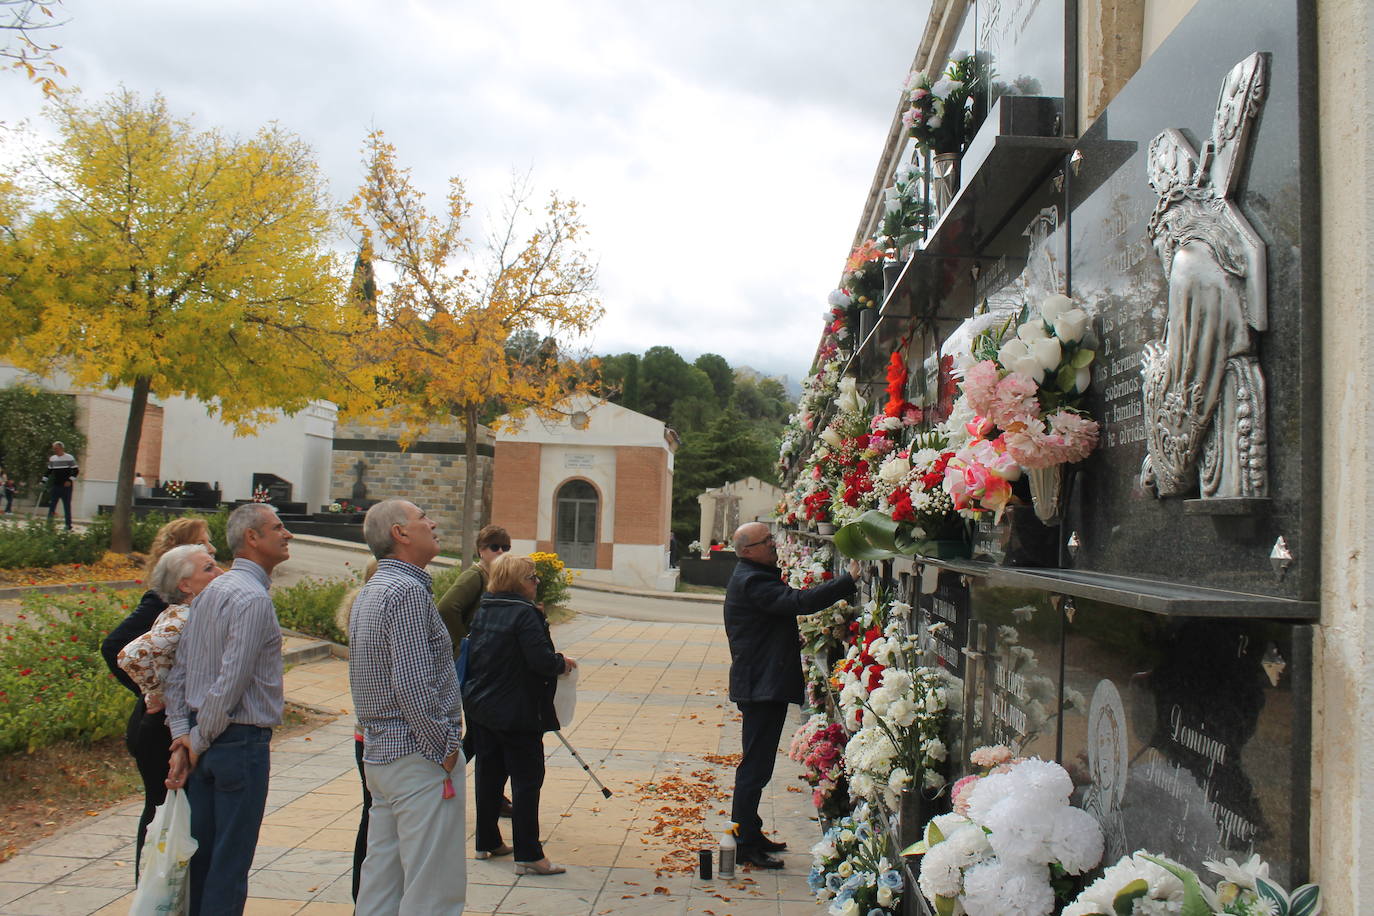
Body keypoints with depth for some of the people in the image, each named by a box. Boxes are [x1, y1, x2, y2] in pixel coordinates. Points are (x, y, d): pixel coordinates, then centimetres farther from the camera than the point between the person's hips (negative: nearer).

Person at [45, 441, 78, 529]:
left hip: (66, 486, -5)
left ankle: (68, 525, 3)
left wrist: (70, 480, -14)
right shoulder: (52, 459, 10)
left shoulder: (70, 458, -6)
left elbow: (75, 470, -5)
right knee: (52, 505, 4)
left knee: (67, 505, -2)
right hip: (55, 486, 5)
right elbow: (49, 471, 18)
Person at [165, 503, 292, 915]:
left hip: (204, 739, 9)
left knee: (200, 851, 17)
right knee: (231, 862, 2)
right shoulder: (253, 598, -18)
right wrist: (198, 739, -9)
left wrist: (182, 735, 6)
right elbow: (231, 683, -22)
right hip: (241, 741, -9)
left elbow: (178, 672, 10)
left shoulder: (210, 591, 11)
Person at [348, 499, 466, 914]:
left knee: (381, 881, 17)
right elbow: (414, 687, -24)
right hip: (419, 755, -10)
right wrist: (445, 748, -14)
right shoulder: (408, 591, -17)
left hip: (378, 751, 10)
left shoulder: (370, 592, 14)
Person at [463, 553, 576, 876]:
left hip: (480, 707, 8)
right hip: (517, 713, -8)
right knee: (527, 779, -1)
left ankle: (487, 842, 28)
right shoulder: (524, 613, -18)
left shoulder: (483, 610, 6)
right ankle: (528, 855, 2)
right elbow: (542, 661, -25)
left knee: (489, 774, 17)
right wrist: (563, 663, -4)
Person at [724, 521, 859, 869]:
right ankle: (744, 844, 3)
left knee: (757, 765, 17)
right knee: (755, 766, -4)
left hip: (764, 685, 11)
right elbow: (801, 602, -30)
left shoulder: (755, 577, 16)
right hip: (762, 686, -11)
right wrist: (848, 579, -29)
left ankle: (750, 835, 27)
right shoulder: (751, 582, -19)